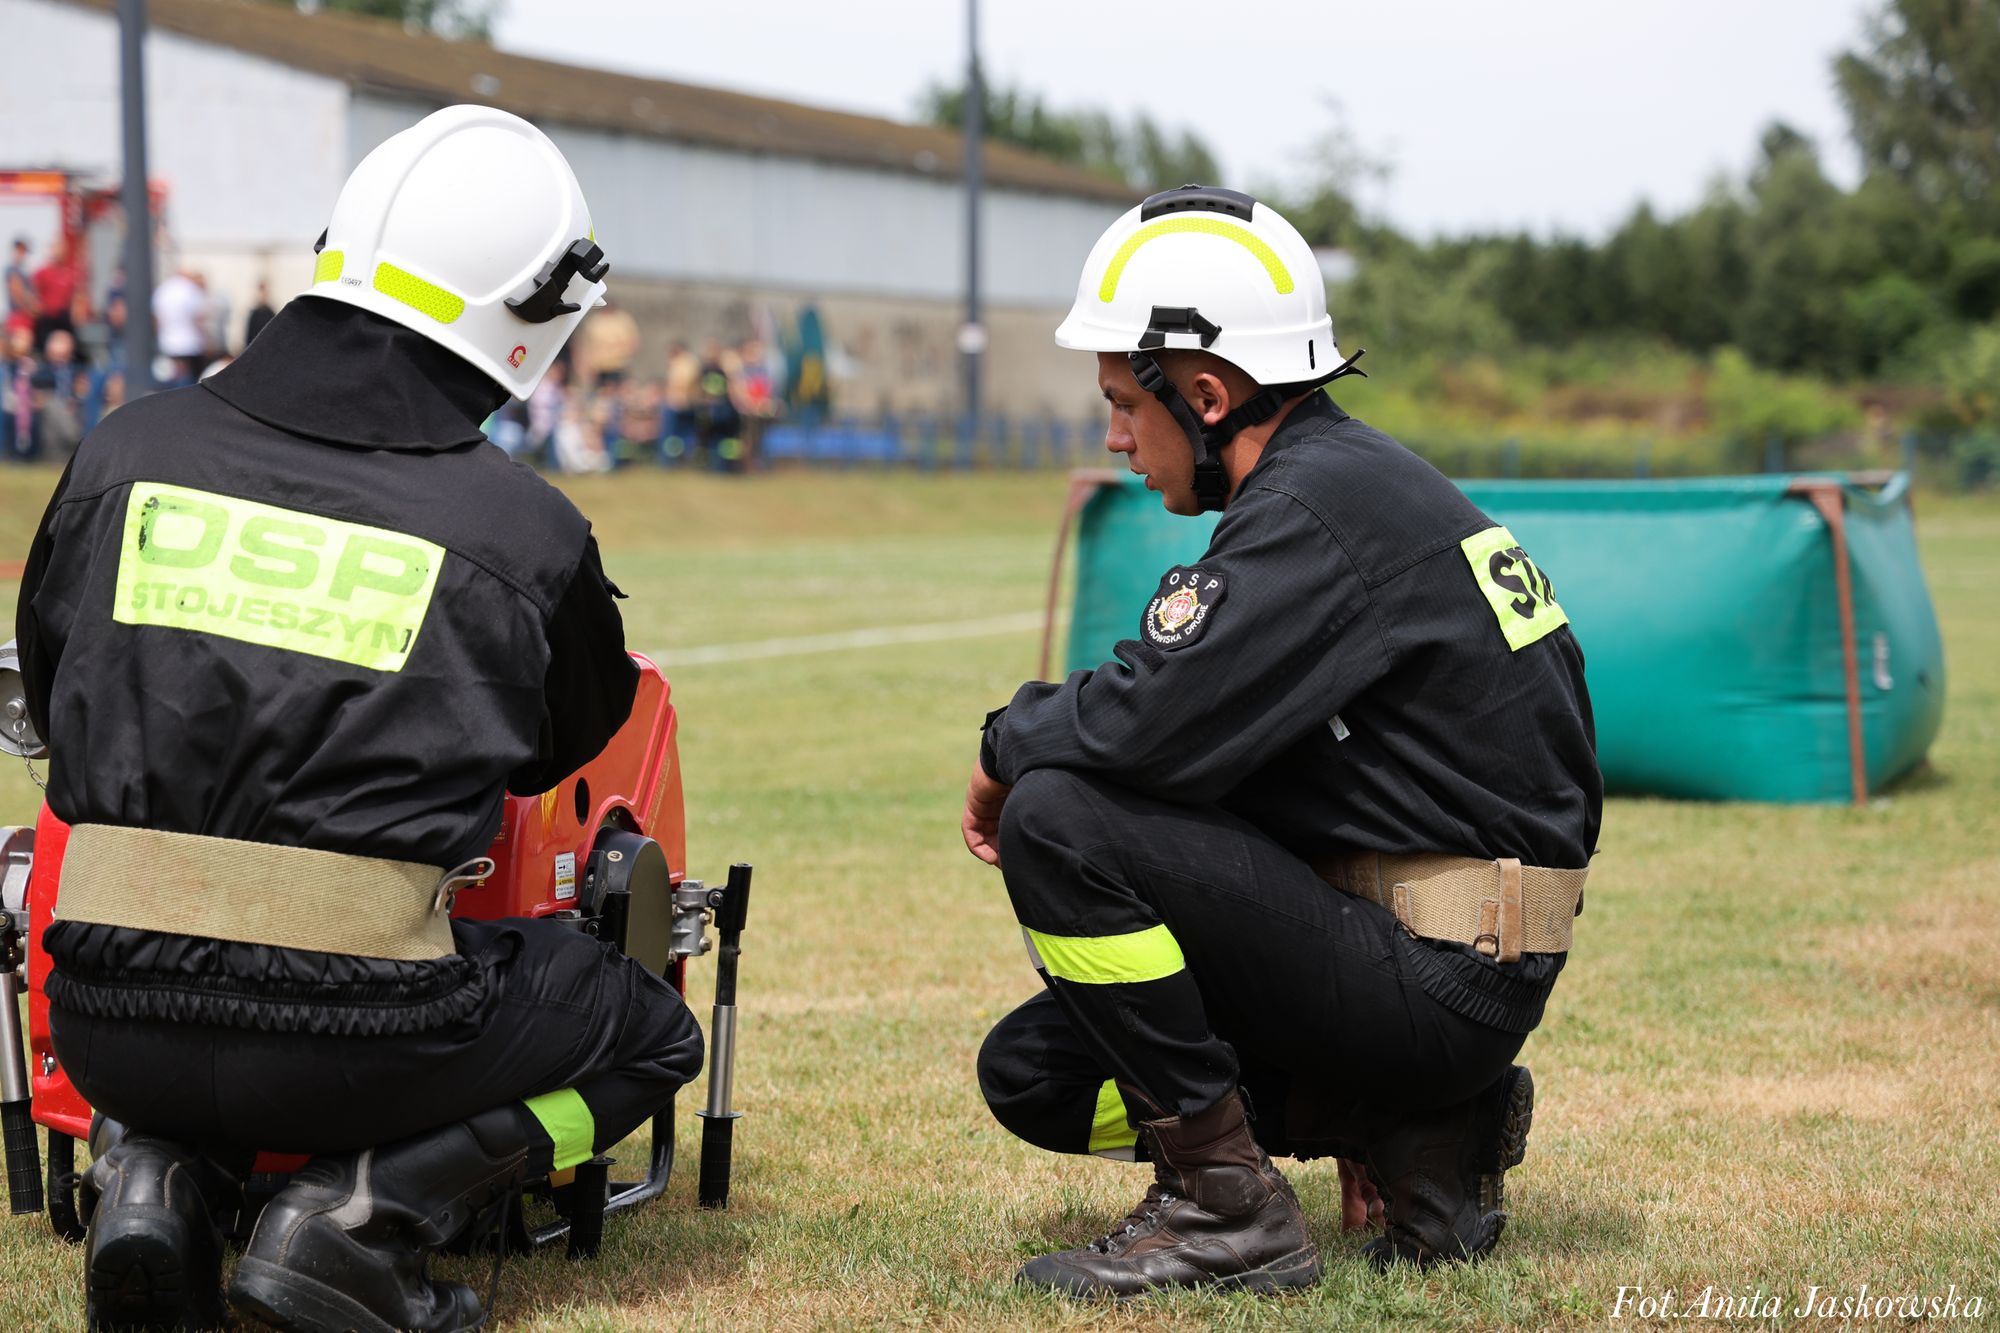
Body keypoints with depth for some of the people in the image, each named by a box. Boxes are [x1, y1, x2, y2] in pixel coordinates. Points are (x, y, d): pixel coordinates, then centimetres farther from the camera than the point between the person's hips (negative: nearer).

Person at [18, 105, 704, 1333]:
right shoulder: (525, 532, -3)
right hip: (355, 1037, -3)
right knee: (648, 1034, 22)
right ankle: (364, 1215, -1)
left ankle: (151, 1175, 8)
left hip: (114, 1030, 4)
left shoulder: (130, 452, 4)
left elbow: (50, 692, 18)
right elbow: (571, 740, 15)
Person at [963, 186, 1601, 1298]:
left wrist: (1011, 744, -8)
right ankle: (1420, 1134, 9)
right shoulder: (1349, 478, 15)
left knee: (1057, 820, -19)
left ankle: (1224, 1207, -11)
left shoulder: (1321, 505, -18)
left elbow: (1152, 725, -27)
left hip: (1440, 985, -10)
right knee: (1036, 1072, 10)